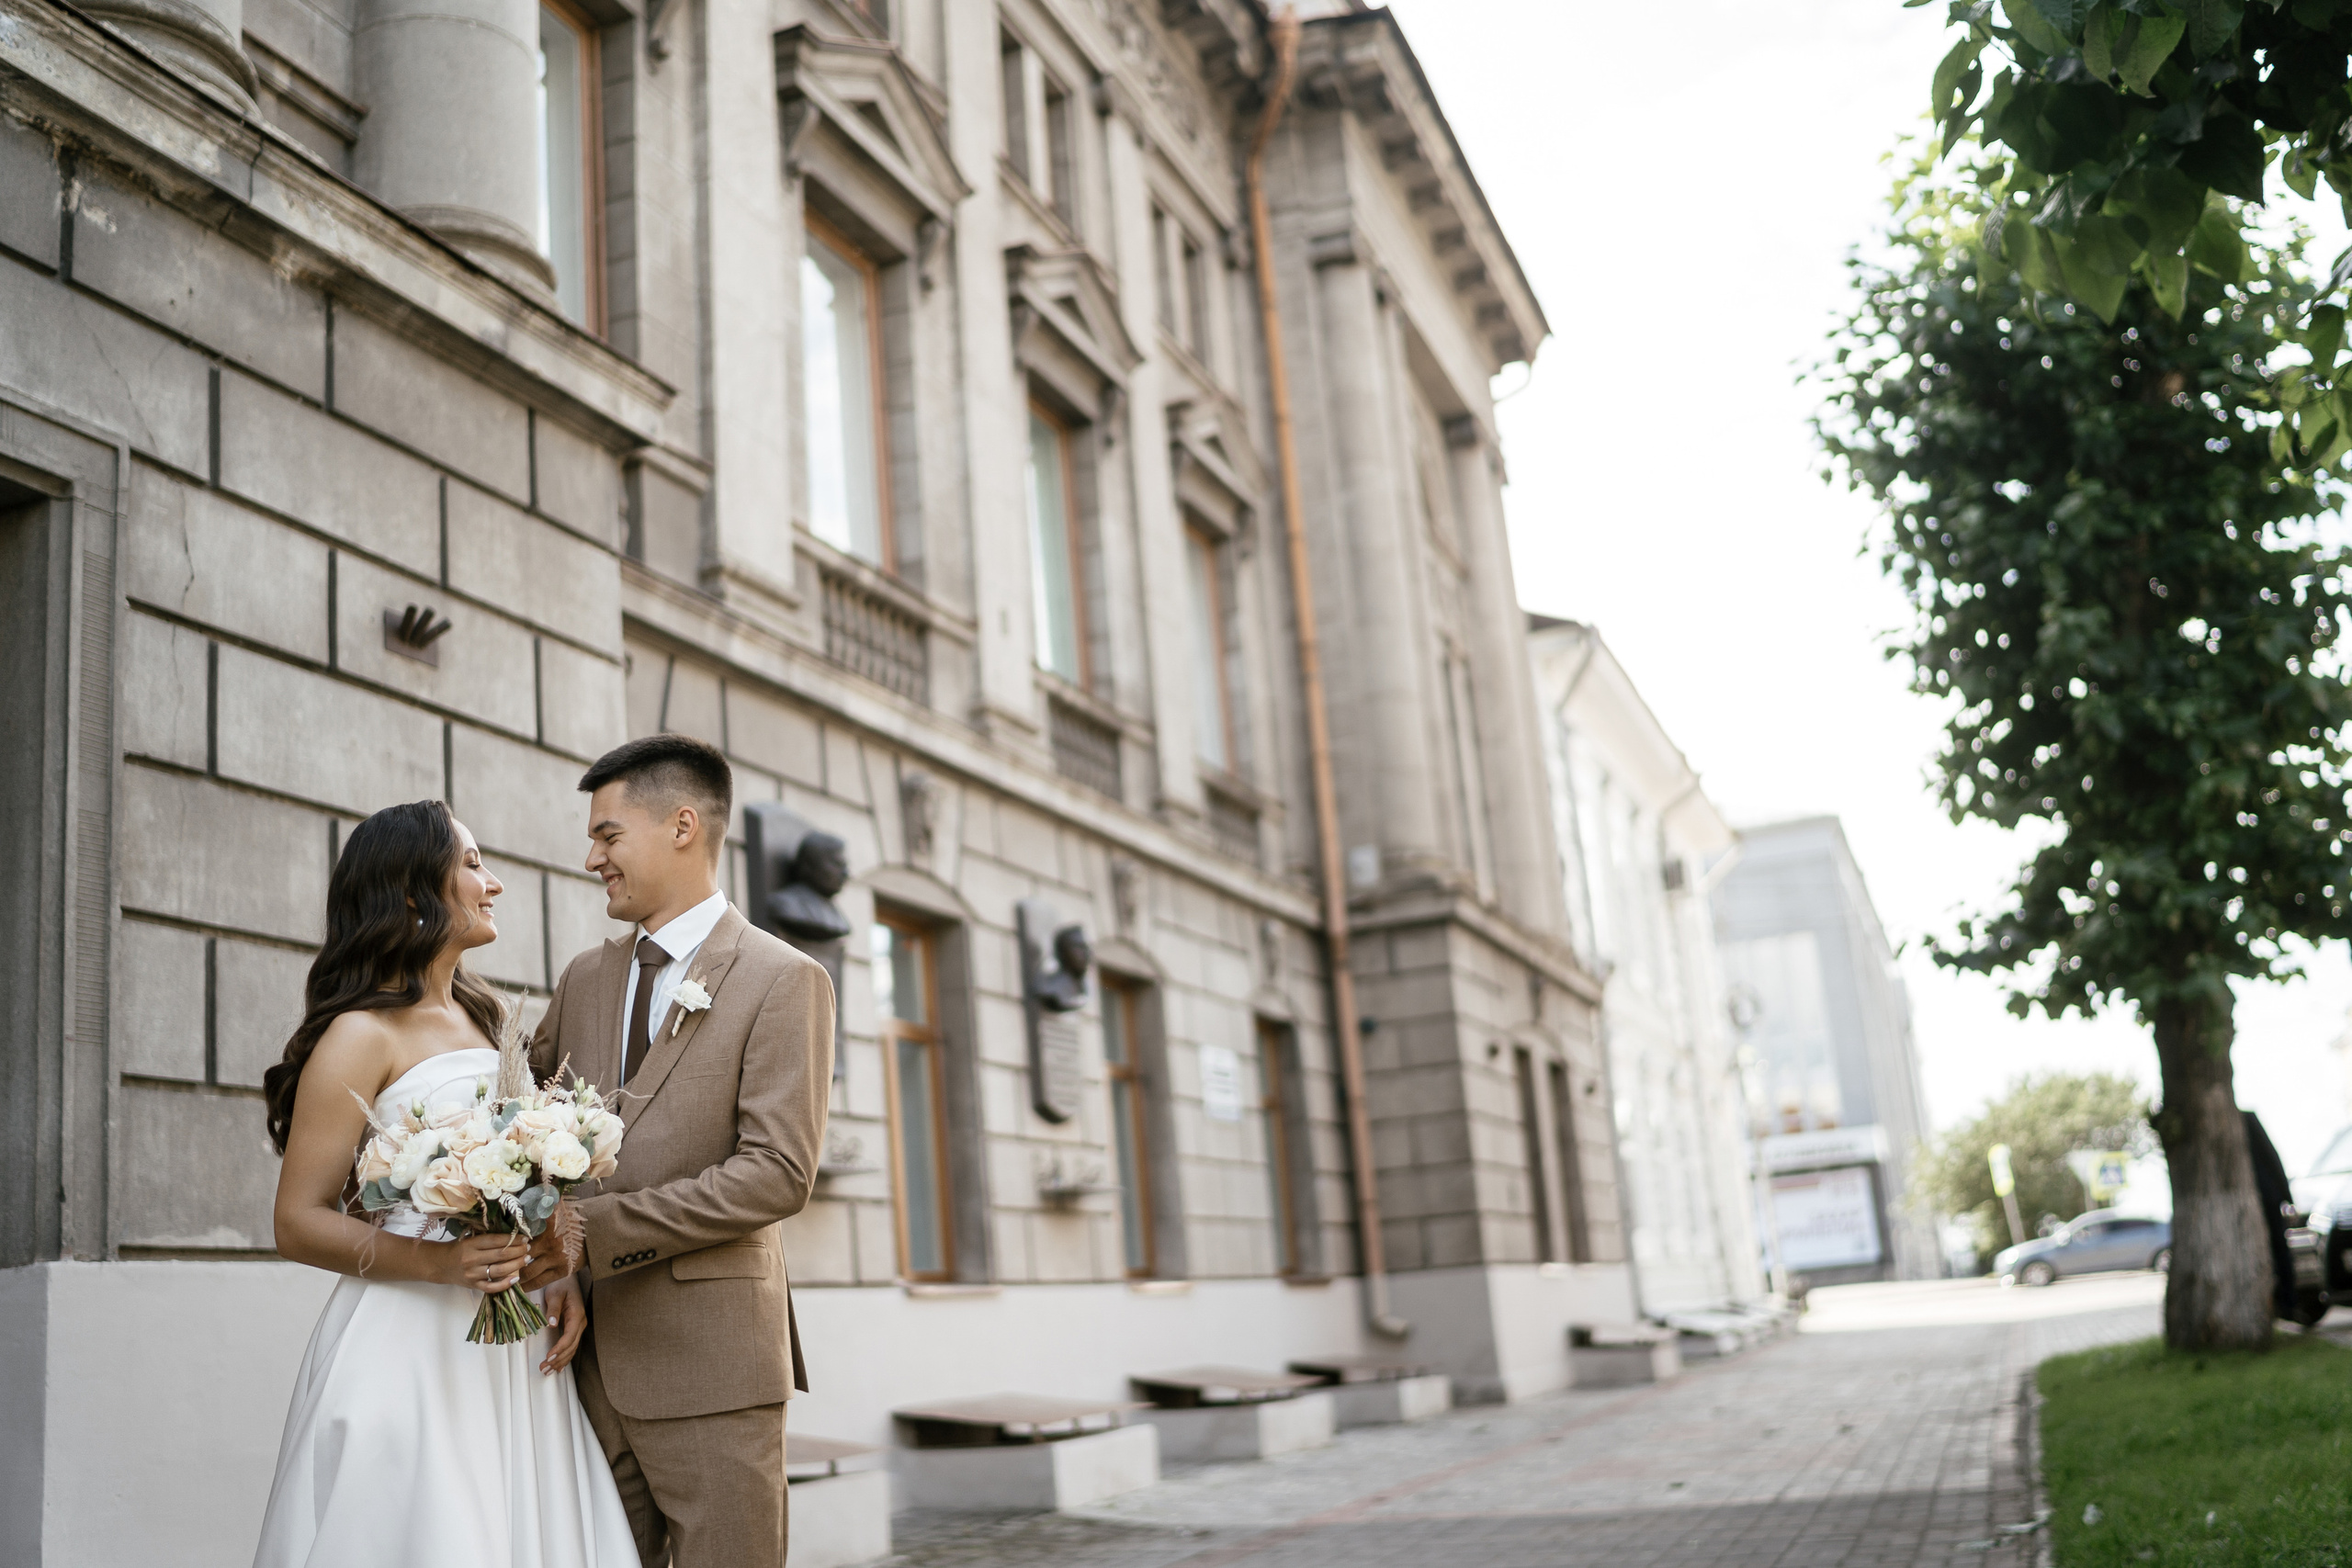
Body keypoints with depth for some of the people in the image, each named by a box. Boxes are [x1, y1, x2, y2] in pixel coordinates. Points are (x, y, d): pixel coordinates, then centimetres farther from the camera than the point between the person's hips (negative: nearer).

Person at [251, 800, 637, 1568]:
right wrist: (433, 1261, -23)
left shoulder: (482, 1022, 17)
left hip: (514, 1356, 7)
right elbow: (299, 1222, -9)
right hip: (410, 1350, -7)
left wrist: (561, 1279, 3)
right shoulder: (361, 1036, -6)